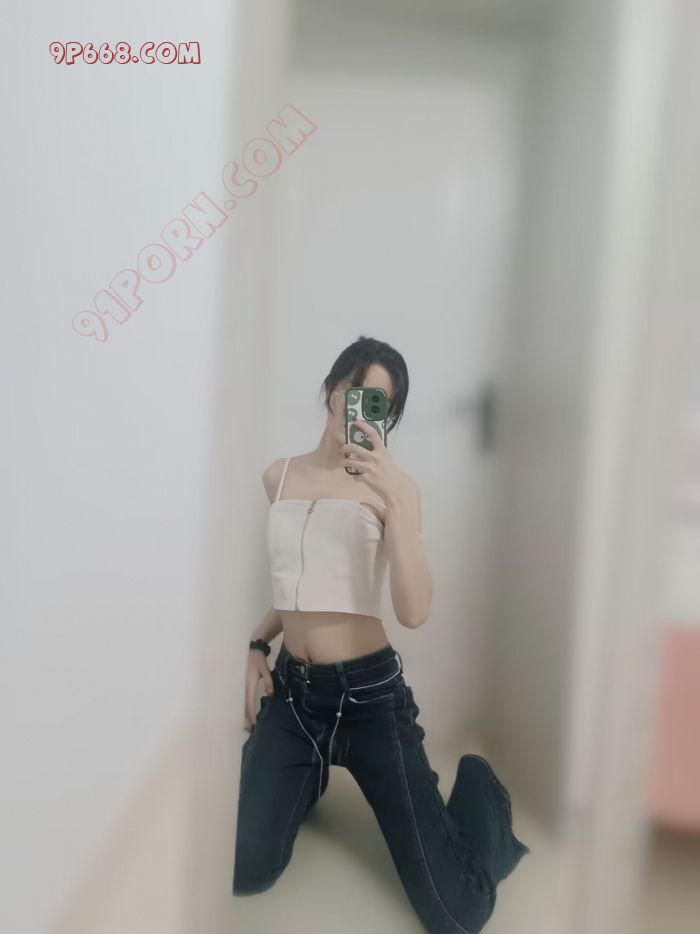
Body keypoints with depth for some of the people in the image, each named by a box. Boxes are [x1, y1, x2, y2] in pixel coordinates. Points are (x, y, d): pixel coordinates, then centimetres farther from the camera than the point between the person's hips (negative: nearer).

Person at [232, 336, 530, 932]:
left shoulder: (392, 486, -9)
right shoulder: (278, 478, 5)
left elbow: (415, 614, -21)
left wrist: (394, 499, -30)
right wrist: (257, 644, 7)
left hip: (370, 692, -3)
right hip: (292, 689, 4)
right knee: (244, 874, 0)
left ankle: (476, 785, 28)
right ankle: (308, 779, 29)